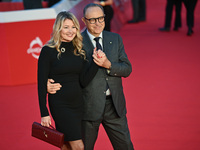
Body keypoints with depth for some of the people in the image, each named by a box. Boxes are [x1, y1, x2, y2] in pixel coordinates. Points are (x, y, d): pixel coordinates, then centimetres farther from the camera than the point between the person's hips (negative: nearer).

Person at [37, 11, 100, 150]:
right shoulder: (48, 51, -8)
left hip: (78, 104, 5)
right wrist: (44, 113, -10)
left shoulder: (78, 50, 7)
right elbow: (42, 84, -7)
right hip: (60, 105, -5)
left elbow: (84, 81, 1)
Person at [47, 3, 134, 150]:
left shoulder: (115, 39, 5)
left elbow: (127, 69, 1)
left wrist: (108, 65, -19)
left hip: (114, 105, 3)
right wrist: (51, 85, -25)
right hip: (89, 106, -3)